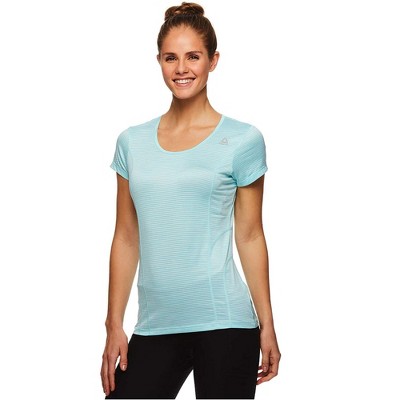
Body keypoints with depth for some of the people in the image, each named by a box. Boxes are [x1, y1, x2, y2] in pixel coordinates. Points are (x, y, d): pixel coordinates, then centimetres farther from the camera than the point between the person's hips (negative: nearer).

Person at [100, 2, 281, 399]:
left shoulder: (242, 140, 1)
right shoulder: (132, 142, 9)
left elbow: (250, 236, 3)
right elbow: (126, 238, 10)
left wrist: (267, 326, 2)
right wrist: (114, 327, 7)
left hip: (223, 323, -3)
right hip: (155, 326, 3)